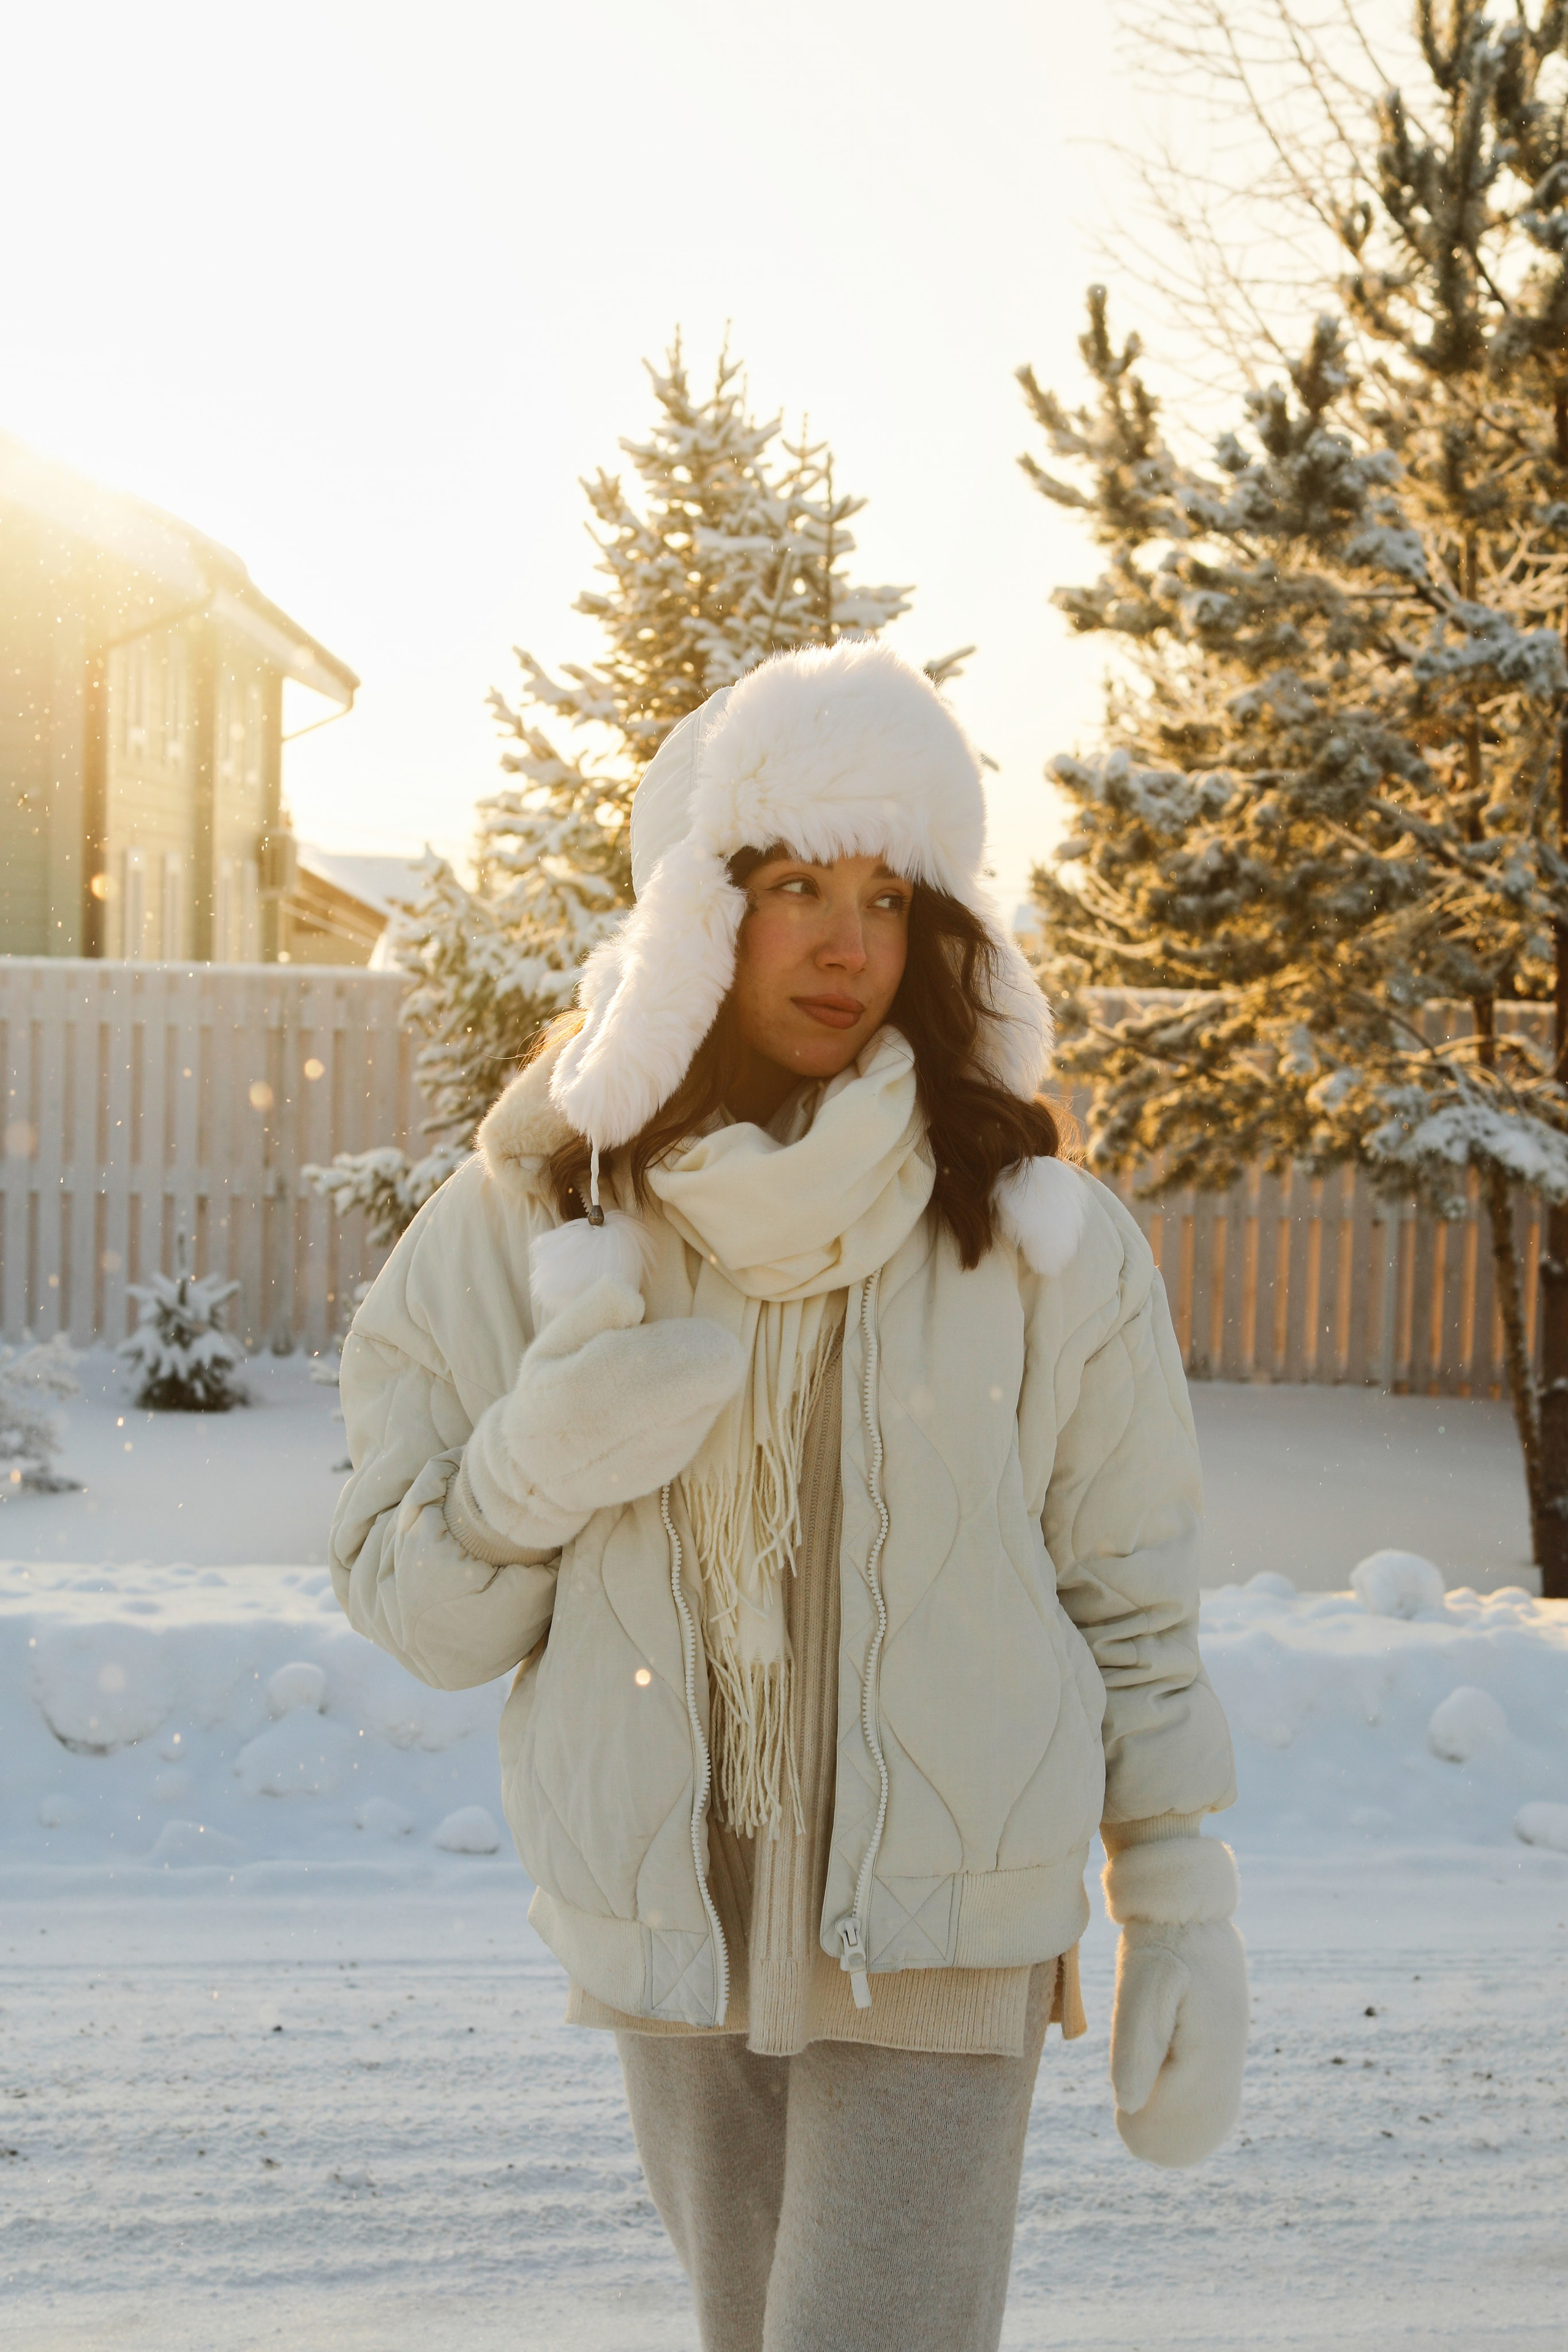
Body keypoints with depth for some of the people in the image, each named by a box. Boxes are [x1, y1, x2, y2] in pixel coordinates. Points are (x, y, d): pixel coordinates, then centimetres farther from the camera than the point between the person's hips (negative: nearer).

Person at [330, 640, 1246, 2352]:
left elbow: (1131, 1607, 1)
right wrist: (539, 1466, -20)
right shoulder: (522, 1223, -5)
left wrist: (1183, 1921, 0)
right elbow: (404, 1602, -1)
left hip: (941, 1948, -3)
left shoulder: (1039, 1238, -8)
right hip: (672, 1938, 3)